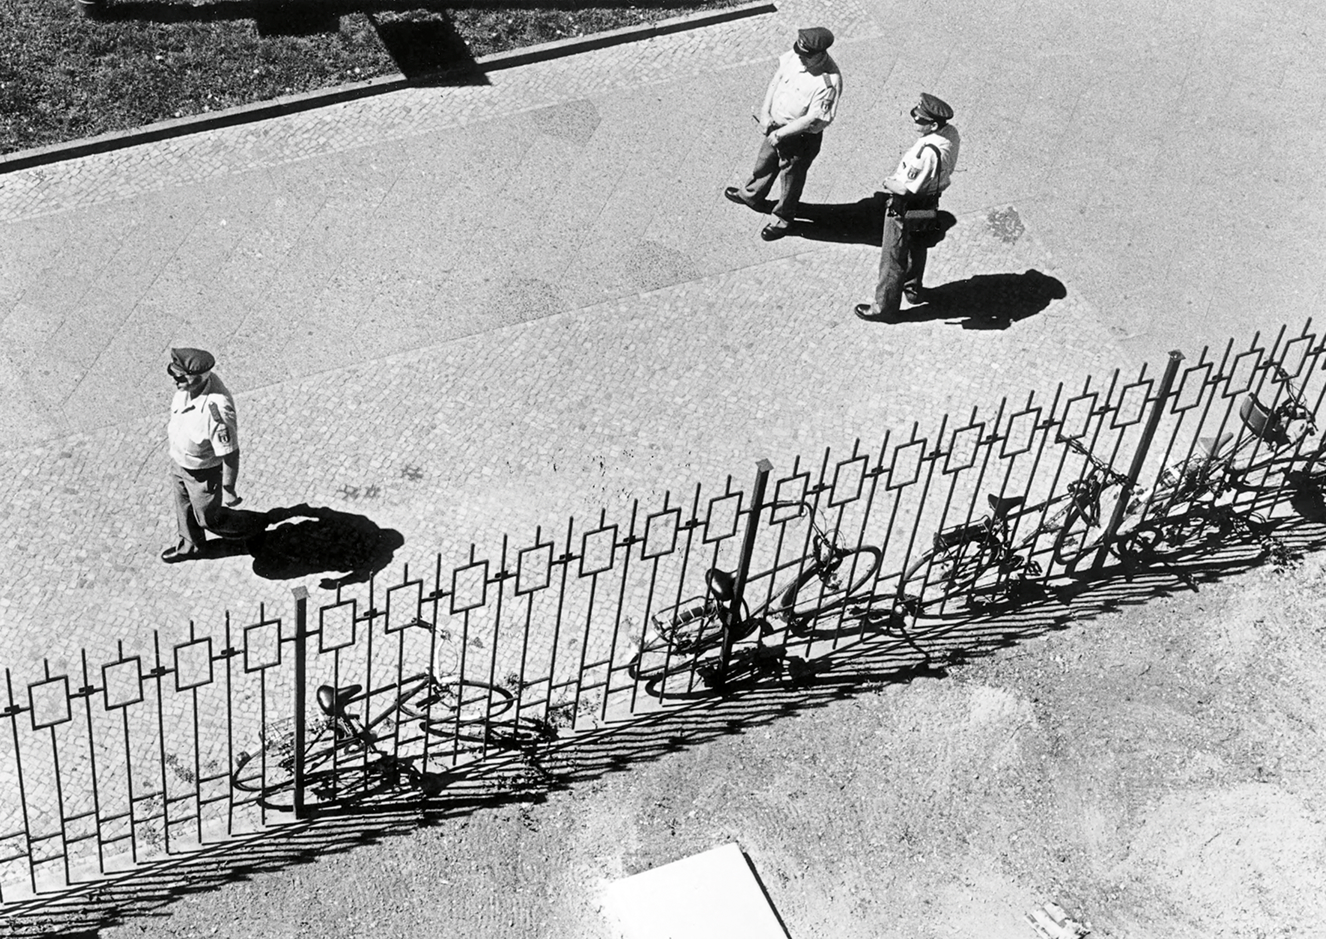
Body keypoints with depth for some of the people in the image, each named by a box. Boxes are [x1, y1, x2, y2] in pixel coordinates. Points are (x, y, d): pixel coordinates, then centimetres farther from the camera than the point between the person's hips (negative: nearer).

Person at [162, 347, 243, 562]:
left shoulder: (216, 410, -44)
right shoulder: (188, 385, -20)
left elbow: (230, 454, -32)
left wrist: (229, 490, -20)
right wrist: (172, 429, 24)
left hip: (205, 471, -7)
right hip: (178, 461, 8)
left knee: (208, 518, 16)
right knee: (182, 506, 29)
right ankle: (190, 545, 57)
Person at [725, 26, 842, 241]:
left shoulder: (829, 82, -35)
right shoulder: (796, 56, -16)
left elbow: (813, 119, -29)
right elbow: (777, 79, -1)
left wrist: (780, 134, -21)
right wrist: (765, 113, -7)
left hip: (800, 137, -7)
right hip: (776, 125, 7)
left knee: (791, 177, 18)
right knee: (765, 162, 30)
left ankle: (783, 219, 43)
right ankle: (752, 195, 58)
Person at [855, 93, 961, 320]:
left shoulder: (927, 152, -40)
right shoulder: (951, 133, -12)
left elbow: (905, 188, -33)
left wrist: (889, 183, -12)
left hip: (906, 207, -9)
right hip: (929, 203, 9)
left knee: (893, 258, 9)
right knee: (917, 248, 30)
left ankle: (884, 306, 24)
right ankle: (913, 289, 51)